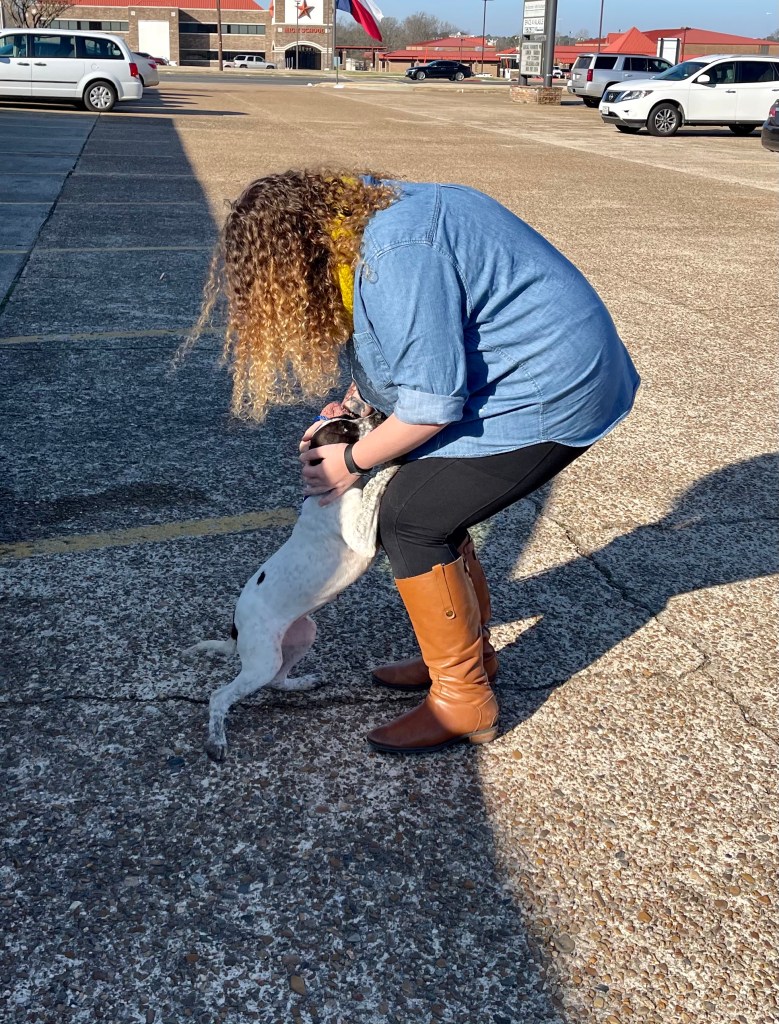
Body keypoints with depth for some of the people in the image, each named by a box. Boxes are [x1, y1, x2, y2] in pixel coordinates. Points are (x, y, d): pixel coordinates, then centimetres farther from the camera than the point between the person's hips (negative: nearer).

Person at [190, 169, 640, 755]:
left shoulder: (397, 258, -25)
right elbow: (397, 351, 17)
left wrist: (353, 461, -8)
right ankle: (472, 652, 28)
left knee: (412, 520, -9)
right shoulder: (364, 218, 7)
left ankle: (463, 702, 3)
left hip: (549, 394, -10)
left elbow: (432, 402, -23)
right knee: (428, 501, 12)